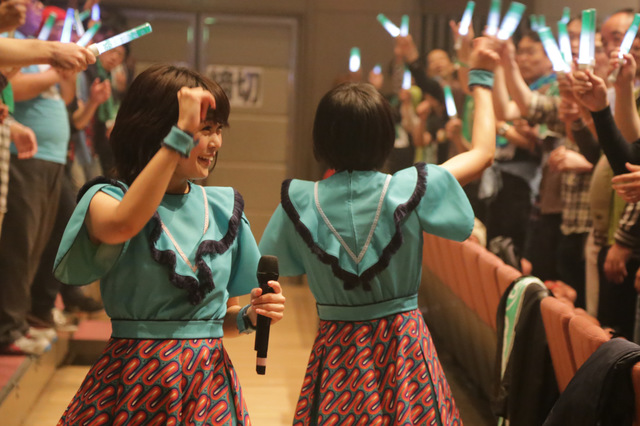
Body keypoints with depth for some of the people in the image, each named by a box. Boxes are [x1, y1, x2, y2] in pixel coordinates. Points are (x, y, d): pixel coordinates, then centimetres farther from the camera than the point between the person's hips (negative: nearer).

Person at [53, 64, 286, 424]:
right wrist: (183, 134, -32)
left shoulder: (223, 208, 7)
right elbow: (120, 226, -33)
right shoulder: (108, 198, -5)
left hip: (211, 383, 4)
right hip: (134, 381, -4)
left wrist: (248, 317, -7)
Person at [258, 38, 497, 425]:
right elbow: (483, 153, 1)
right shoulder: (409, 189, -12)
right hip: (404, 347, -1)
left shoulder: (300, 201, -10)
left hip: (336, 351, 1)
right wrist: (482, 79, 11)